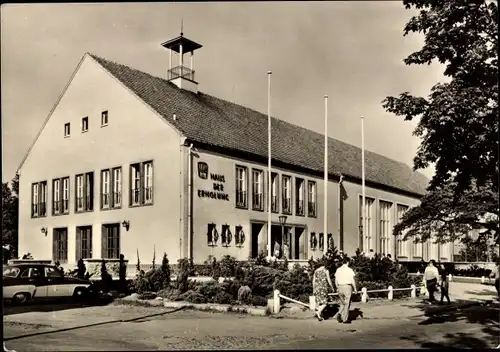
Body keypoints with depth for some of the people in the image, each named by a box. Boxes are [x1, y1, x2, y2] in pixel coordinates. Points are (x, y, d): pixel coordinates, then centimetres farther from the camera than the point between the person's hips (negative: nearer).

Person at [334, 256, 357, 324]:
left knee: (343, 303, 19)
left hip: (340, 287, 4)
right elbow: (352, 280, -8)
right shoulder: (349, 270, -9)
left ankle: (339, 314, -1)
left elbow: (336, 281, 9)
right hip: (347, 287, -4)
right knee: (347, 304, 6)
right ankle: (345, 319, 8)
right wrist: (355, 289, 2)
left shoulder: (338, 270, 5)